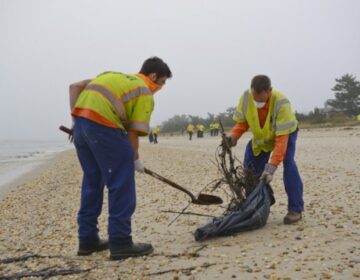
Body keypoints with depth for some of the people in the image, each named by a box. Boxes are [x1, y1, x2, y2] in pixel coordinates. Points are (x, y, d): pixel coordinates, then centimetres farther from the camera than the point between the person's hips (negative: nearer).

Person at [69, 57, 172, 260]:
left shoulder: (114, 75, 28)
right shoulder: (145, 94, 8)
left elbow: (75, 87, 21)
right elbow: (133, 132, -1)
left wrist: (76, 118, 18)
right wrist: (136, 160, 13)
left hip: (80, 122, 8)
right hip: (103, 125, -8)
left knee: (92, 181, 17)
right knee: (122, 184, 1)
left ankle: (88, 240, 23)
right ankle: (121, 243, 3)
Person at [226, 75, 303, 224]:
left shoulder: (281, 103, -40)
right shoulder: (245, 98, -28)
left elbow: (282, 138, -39)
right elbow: (242, 122, -10)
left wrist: (272, 166, -45)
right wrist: (234, 136, -32)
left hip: (285, 132, -4)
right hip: (260, 136, 5)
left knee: (288, 164, -26)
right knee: (251, 167, 1)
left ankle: (295, 209, -17)